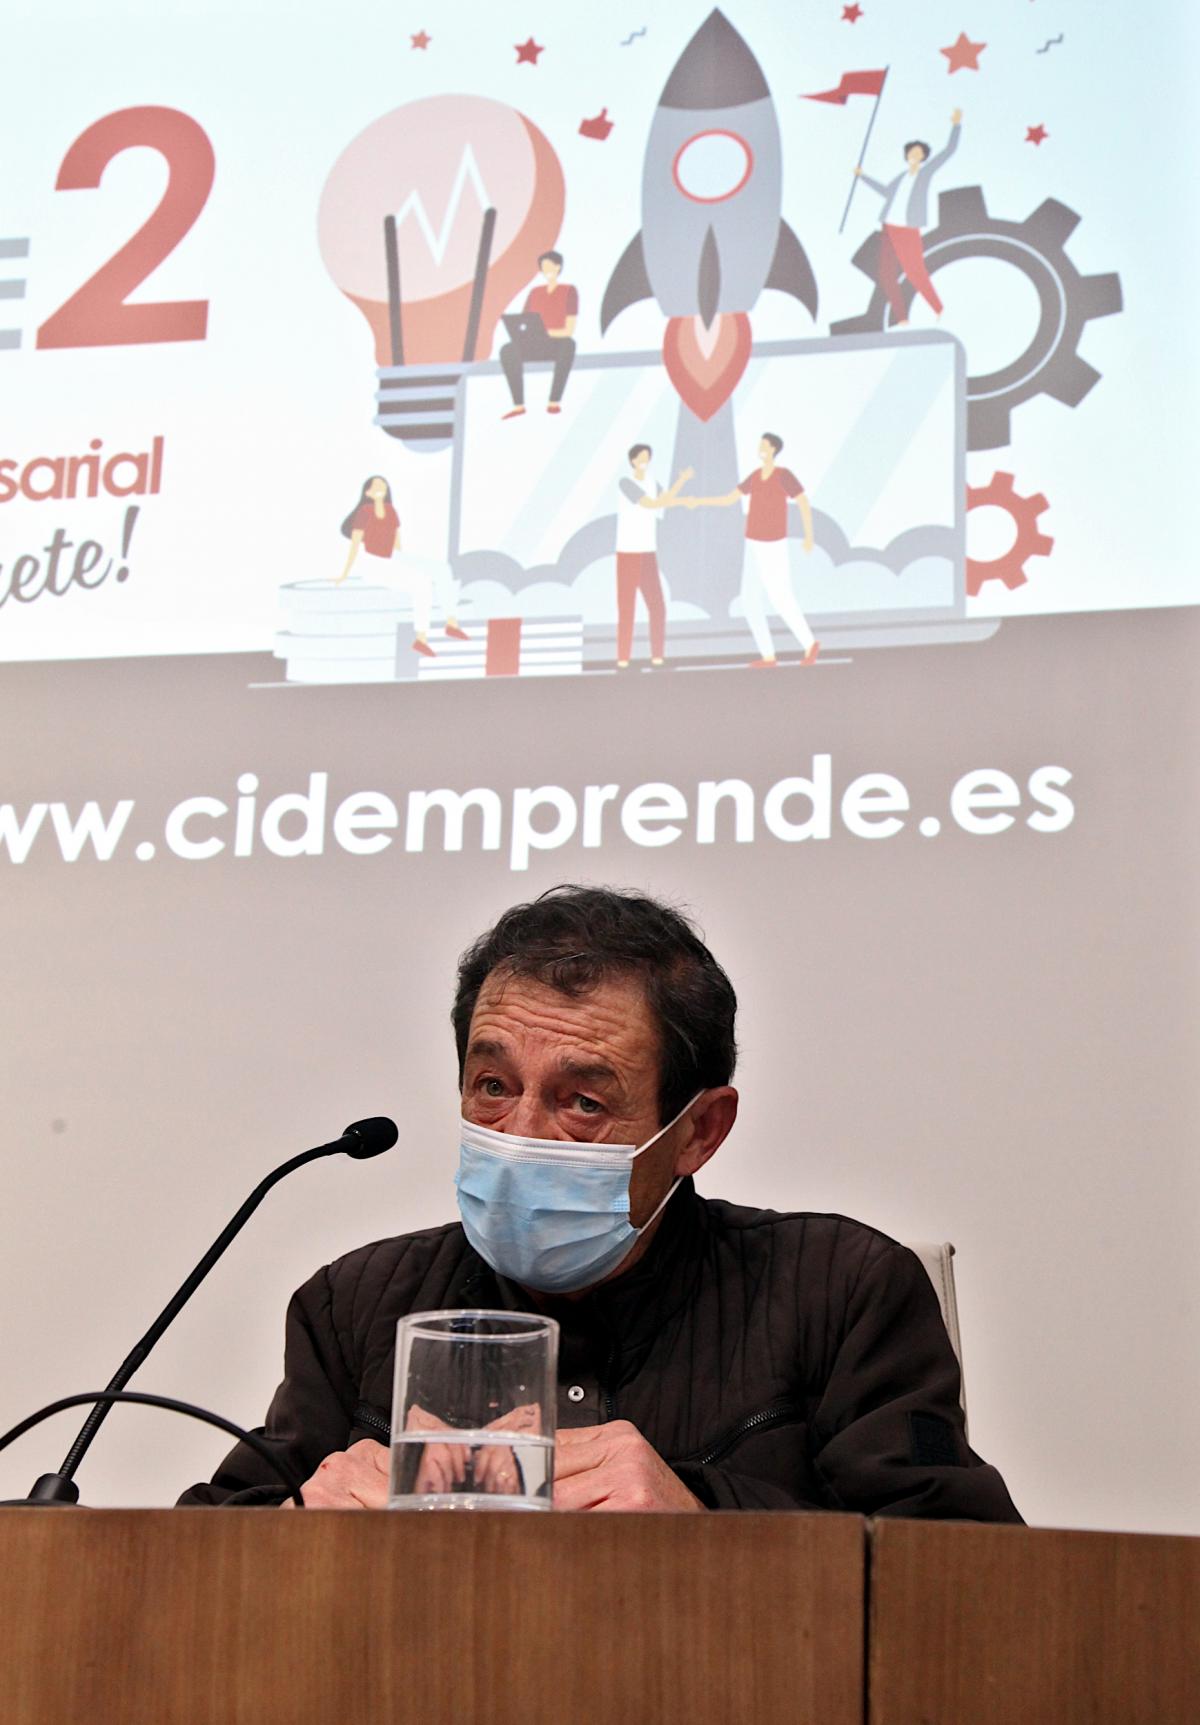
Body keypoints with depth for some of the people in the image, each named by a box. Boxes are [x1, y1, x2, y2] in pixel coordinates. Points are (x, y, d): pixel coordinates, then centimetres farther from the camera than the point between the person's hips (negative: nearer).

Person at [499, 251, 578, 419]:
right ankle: (518, 405, -34)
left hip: (558, 343, -4)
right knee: (507, 350, -30)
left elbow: (569, 330, -8)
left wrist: (545, 332, -23)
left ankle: (554, 402, -39)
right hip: (536, 344, 4)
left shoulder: (569, 291, 1)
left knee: (568, 345, -43)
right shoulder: (534, 292, 15)